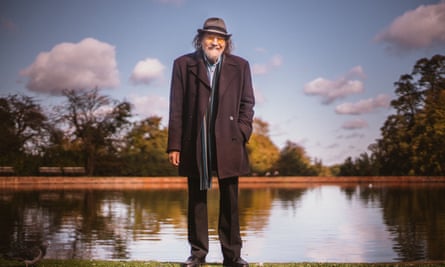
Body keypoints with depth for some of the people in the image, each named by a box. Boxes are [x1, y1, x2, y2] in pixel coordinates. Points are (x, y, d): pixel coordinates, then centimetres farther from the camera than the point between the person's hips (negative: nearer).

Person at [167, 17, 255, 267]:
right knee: (197, 199, 6)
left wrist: (242, 134, -4)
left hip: (228, 142, 1)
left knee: (230, 200, 5)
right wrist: (175, 145, -3)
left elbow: (247, 104, 9)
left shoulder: (240, 66, 8)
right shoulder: (183, 64, 5)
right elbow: (177, 108, 2)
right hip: (195, 143, 0)